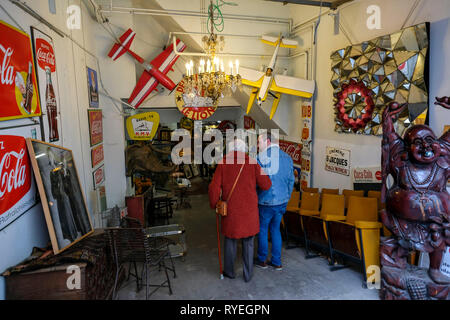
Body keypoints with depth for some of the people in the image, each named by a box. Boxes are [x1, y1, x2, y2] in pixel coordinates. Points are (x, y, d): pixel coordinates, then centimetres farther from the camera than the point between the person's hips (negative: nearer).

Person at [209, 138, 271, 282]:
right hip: (249, 211, 0)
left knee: (230, 240, 18)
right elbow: (266, 185, -7)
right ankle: (248, 274, 24)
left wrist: (214, 204, 6)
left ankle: (229, 271, 31)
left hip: (230, 211, 0)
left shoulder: (223, 163, -4)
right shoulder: (252, 163, -5)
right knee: (248, 243, 15)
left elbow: (214, 188, -9)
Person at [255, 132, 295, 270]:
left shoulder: (262, 157, -15)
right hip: (282, 202, 6)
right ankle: (277, 262, 23)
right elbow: (291, 181, 12)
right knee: (275, 229, 17)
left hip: (266, 202, -6)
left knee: (262, 230, 11)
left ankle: (262, 260, 25)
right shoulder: (287, 158, 6)